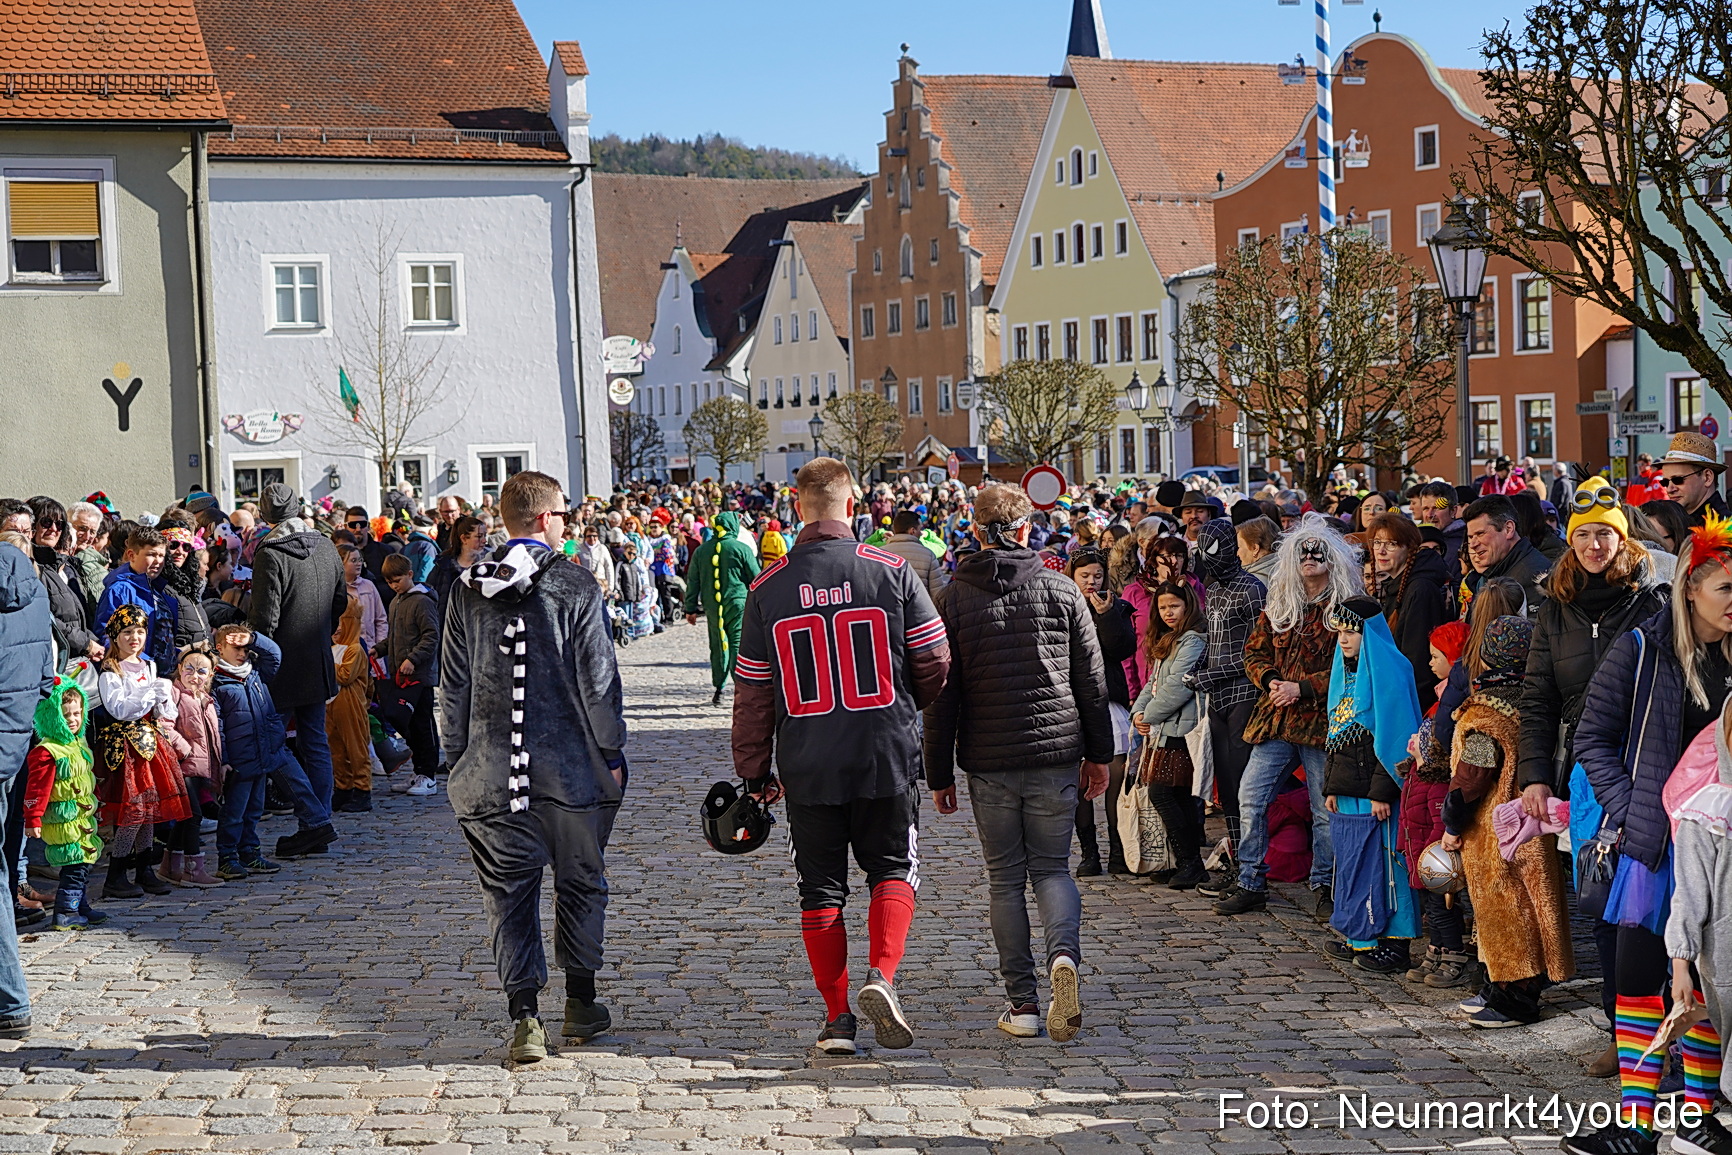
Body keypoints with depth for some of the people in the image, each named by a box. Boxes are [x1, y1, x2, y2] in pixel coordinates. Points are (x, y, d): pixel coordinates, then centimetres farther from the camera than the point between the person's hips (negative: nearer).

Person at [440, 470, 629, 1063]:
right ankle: (581, 1003, 24)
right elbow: (599, 681, -7)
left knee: (509, 892, 5)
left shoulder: (468, 589, 3)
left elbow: (453, 684, 7)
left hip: (492, 770, 2)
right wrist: (612, 753, 3)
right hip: (572, 768, -2)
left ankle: (525, 1013, -6)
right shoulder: (576, 586, -7)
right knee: (581, 881, 15)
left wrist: (458, 758, 15)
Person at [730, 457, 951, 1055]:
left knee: (820, 888, 10)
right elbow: (936, 663, -1)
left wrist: (753, 770, 13)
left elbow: (752, 691, 4)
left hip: (807, 765, 1)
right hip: (887, 757, -1)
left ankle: (837, 1016, 10)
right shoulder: (892, 570, -5)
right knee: (893, 869, 13)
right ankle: (881, 974, -9)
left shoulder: (767, 587, -1)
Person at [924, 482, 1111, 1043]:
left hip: (988, 762, -1)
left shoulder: (954, 598, -2)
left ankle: (1022, 1002, 8)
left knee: (1006, 879, 9)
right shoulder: (1062, 591, 1)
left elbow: (942, 695, -1)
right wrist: (1098, 754, 14)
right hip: (1056, 754, 1)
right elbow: (1092, 681, 4)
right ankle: (1064, 954, -16)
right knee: (1052, 868, 12)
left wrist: (939, 774, 5)